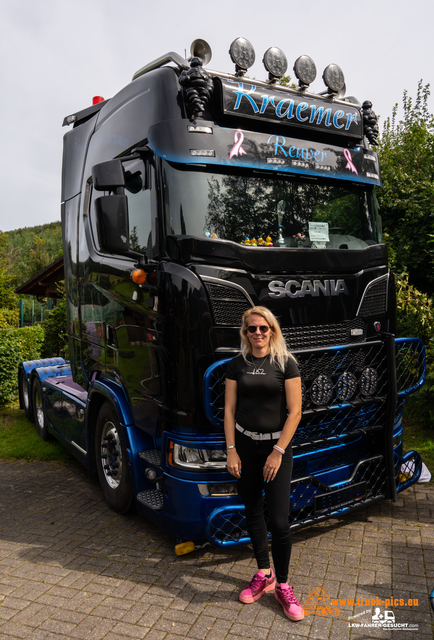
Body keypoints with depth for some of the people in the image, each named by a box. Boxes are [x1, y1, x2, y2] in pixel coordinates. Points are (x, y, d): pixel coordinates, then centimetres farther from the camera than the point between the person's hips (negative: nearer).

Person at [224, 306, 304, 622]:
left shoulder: (286, 364, -6)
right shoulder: (237, 365, 2)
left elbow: (295, 412, -8)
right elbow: (230, 409, 3)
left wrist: (278, 452, -12)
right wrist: (231, 450, -2)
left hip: (277, 445, -3)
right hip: (245, 444, 3)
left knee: (279, 521, -4)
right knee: (253, 513, 13)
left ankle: (282, 585, 17)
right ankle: (263, 575, 32)